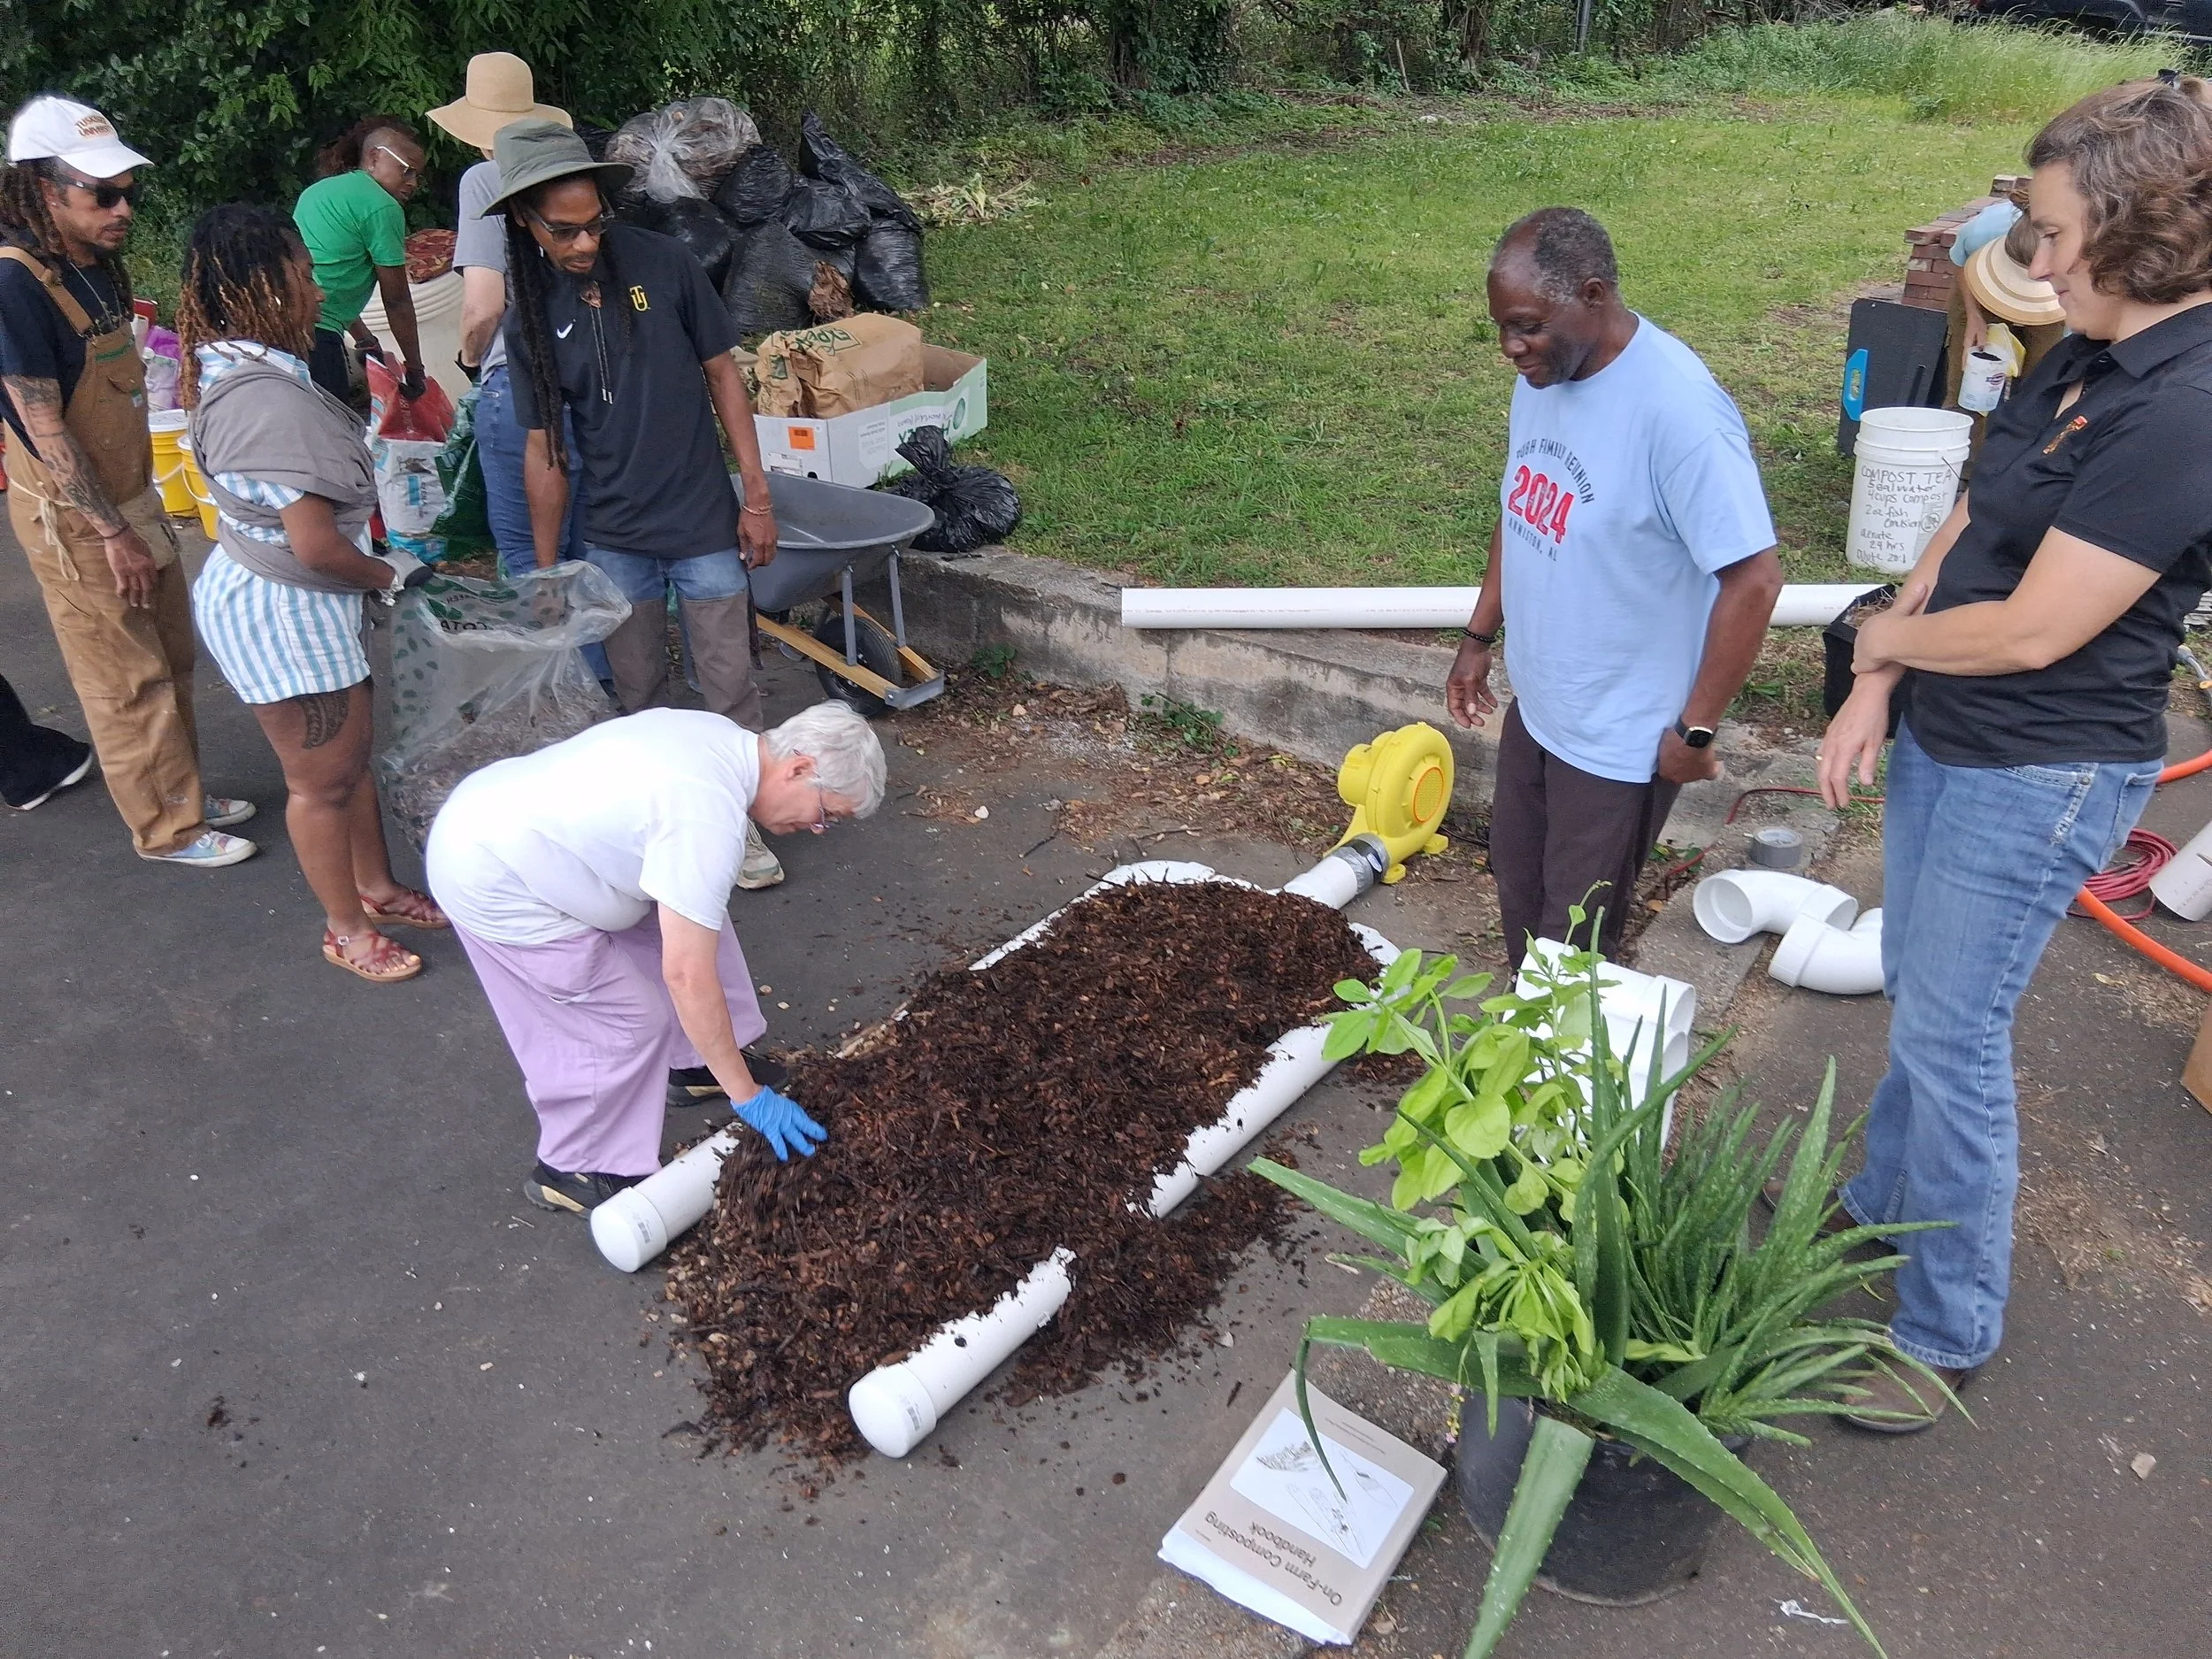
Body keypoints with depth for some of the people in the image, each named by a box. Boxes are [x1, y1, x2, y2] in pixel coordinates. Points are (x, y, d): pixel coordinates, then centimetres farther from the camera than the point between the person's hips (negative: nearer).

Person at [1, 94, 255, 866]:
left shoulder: (98, 265, 5)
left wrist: (138, 512, 14)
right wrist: (113, 534, -18)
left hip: (129, 497, 8)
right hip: (74, 519, -8)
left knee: (171, 660, 17)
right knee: (128, 681, 2)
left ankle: (185, 793, 32)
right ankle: (169, 829, 15)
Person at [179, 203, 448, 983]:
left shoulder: (232, 371, 5)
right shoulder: (271, 401, -28)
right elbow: (318, 545, -27)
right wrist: (390, 575, -8)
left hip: (282, 596, 10)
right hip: (281, 611, -10)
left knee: (352, 752, 22)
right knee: (322, 779, 7)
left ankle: (375, 888, 40)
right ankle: (348, 929, 26)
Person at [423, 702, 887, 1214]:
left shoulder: (723, 738, -1)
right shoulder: (708, 820, -29)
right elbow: (688, 976, -26)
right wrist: (747, 1095, -17)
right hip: (490, 882, -10)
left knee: (692, 925, 12)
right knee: (629, 1023, -4)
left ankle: (691, 1062, 29)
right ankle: (573, 1170, 15)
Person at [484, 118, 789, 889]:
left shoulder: (663, 264, -8)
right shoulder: (532, 319, -1)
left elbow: (722, 375, -1)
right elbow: (542, 452, 3)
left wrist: (757, 496, -4)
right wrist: (547, 572, 5)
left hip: (704, 525, -2)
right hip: (613, 538, 3)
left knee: (730, 686, 3)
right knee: (639, 694, 14)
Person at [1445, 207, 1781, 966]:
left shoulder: (1678, 411, -27)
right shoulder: (1543, 376, -3)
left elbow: (1753, 578, -26)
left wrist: (1696, 731, -20)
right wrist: (1480, 637, 14)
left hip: (1620, 739, -8)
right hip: (1534, 705, 8)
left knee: (1573, 939, 8)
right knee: (1519, 891, 24)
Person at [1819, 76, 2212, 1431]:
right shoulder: (2080, 361, 5)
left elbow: (2034, 629, -24)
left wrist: (1891, 637, -5)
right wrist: (1875, 698, 2)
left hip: (2043, 776, -9)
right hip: (1945, 741, 9)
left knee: (1951, 1038, 1)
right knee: (1918, 999, 22)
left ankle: (1951, 1333, 21)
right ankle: (1885, 1203, 45)